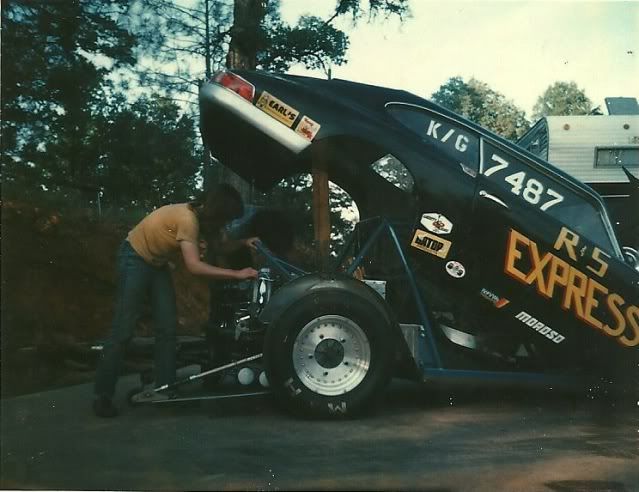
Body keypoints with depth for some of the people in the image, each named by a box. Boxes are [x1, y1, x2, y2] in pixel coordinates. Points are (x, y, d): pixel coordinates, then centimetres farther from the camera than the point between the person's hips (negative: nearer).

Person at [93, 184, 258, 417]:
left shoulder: (202, 217, -4)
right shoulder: (187, 218, -30)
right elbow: (194, 265, -36)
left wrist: (243, 242, -7)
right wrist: (237, 274, -36)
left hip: (157, 263, 9)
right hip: (135, 259, -9)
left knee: (167, 328, 2)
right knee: (123, 330, -8)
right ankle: (102, 396, 1)